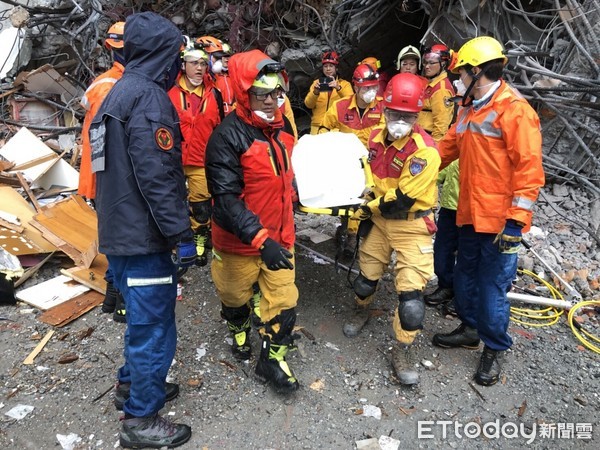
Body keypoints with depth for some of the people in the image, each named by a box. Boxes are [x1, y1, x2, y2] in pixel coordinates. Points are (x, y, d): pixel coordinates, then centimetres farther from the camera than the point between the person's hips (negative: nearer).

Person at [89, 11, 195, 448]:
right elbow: (158, 177, -23)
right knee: (154, 325, 2)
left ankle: (133, 381, 43)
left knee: (142, 316, 25)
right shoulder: (148, 98, -16)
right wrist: (182, 235, -19)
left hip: (119, 231, 10)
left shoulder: (117, 93, 14)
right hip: (144, 237, -10)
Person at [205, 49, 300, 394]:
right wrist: (259, 238, -34)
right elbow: (226, 198, -28)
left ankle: (273, 359, 26)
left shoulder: (283, 126, 2)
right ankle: (239, 330, 51)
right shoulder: (228, 136, -22)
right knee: (236, 295, 19)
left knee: (284, 299, 5)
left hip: (280, 235, 5)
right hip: (239, 240, -5)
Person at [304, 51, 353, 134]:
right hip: (318, 126, 1)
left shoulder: (345, 84, 9)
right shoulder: (316, 83, 13)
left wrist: (338, 88, -24)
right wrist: (315, 92, -19)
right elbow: (308, 104, 0)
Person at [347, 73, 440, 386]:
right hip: (380, 219, 6)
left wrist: (369, 208, -11)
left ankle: (402, 352, 12)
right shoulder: (377, 138, -1)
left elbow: (403, 199, -24)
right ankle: (361, 311, 50)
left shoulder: (425, 151, -24)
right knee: (367, 274, 18)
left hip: (412, 225, -5)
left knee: (411, 291, -7)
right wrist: (358, 213, 6)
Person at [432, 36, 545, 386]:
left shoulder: (515, 110, -13)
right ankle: (471, 330, 38)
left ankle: (494, 349, 20)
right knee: (466, 276, 18)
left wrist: (516, 220, -21)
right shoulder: (470, 109, 12)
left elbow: (529, 168, -18)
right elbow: (448, 146, 21)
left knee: (492, 286, 1)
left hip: (500, 221, -8)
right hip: (470, 214, 8)